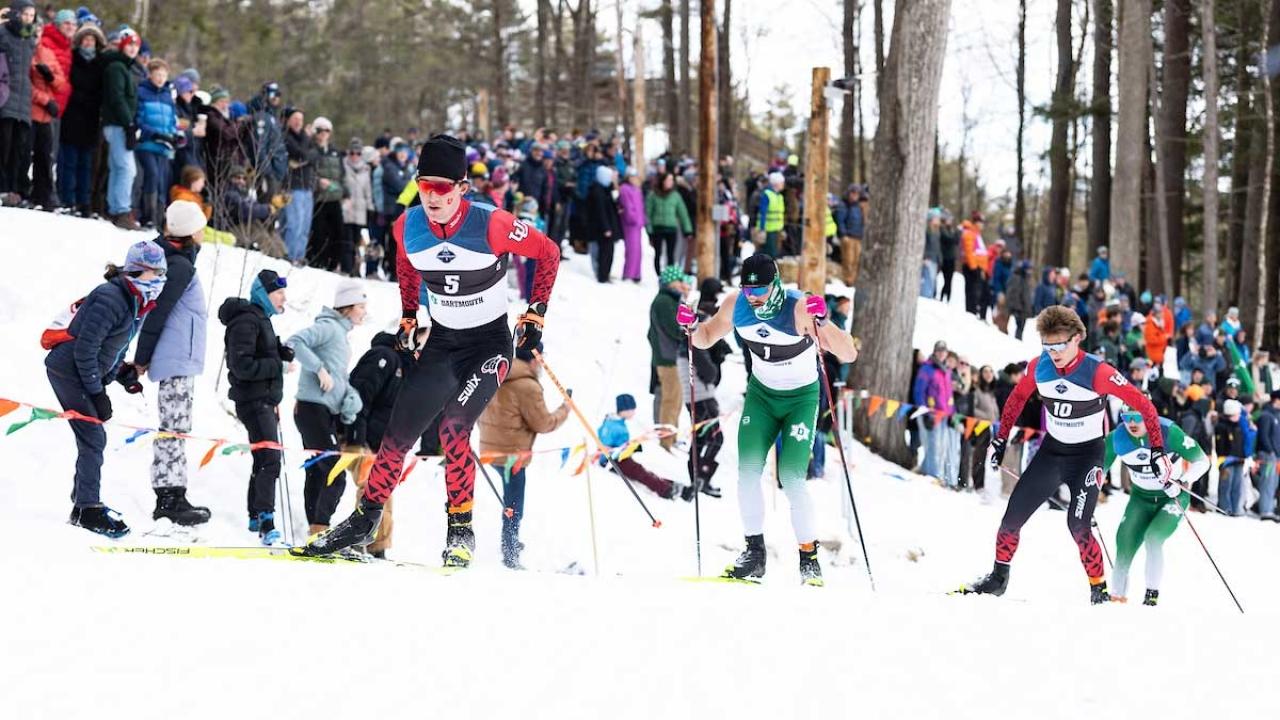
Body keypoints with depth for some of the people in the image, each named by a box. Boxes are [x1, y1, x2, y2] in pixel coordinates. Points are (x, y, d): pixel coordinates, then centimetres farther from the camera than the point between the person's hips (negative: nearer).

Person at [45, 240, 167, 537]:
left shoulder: (138, 304, 6)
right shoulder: (110, 299, -23)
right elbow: (85, 349, -24)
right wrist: (97, 393, -22)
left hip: (85, 372, 9)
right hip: (68, 370, -9)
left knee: (92, 438, 13)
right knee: (93, 438, -12)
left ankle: (84, 504, 23)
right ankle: (88, 510, -9)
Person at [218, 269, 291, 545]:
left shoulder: (260, 319, 18)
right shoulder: (246, 322, -14)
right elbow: (243, 366, -22)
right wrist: (277, 364, -18)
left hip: (265, 401, 11)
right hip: (254, 402, -11)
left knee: (264, 461, 17)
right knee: (270, 460, -18)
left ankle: (256, 518, 26)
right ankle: (266, 521, -24)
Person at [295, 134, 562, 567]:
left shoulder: (490, 225, -23)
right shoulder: (407, 227, -9)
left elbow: (548, 253, -7)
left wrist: (536, 315, -7)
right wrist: (408, 317, 13)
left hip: (490, 343, -5)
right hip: (441, 342, 5)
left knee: (454, 427, -22)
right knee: (400, 431, 1)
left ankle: (461, 530, -11)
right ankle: (365, 519, 16)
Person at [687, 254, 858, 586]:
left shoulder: (799, 309, -28)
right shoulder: (735, 305, -14)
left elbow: (848, 354, -32)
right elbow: (706, 338, 5)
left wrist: (822, 322, -48)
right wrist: (692, 327, -18)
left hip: (800, 398, -4)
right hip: (761, 393, 4)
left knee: (791, 479, -14)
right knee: (747, 473, -8)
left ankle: (809, 558, 0)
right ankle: (755, 553, 4)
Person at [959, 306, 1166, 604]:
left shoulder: (1097, 372, -24)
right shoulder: (1039, 367, -9)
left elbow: (1143, 405, -19)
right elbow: (1016, 399, 11)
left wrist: (1158, 451, -20)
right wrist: (1000, 440, 13)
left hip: (1087, 455, -5)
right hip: (1052, 451, 5)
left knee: (1078, 525, -19)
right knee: (1014, 513, 2)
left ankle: (1099, 590, -7)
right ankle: (999, 577, 20)